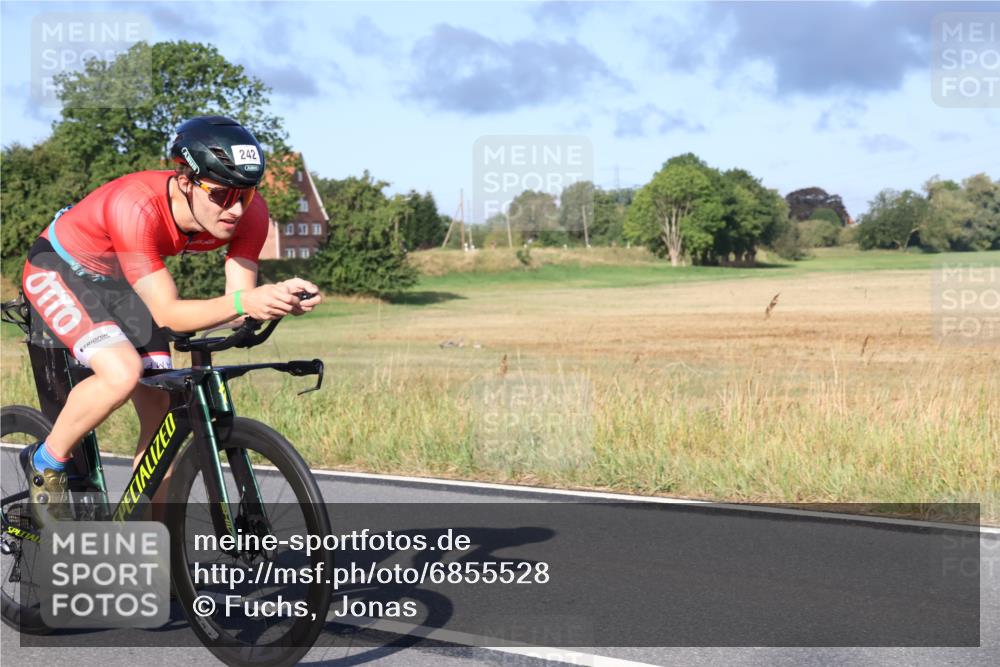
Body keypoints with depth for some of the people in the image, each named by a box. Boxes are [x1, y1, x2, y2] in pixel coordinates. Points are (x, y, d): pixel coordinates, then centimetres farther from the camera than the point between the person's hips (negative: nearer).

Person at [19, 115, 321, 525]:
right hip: (58, 271, -6)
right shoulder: (136, 207, -39)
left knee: (161, 414, -4)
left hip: (118, 282, 6)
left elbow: (239, 308, -23)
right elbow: (168, 314, -38)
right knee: (122, 371, -30)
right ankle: (45, 463, -3)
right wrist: (242, 302, -54)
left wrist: (280, 299, -44)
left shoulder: (249, 212, -23)